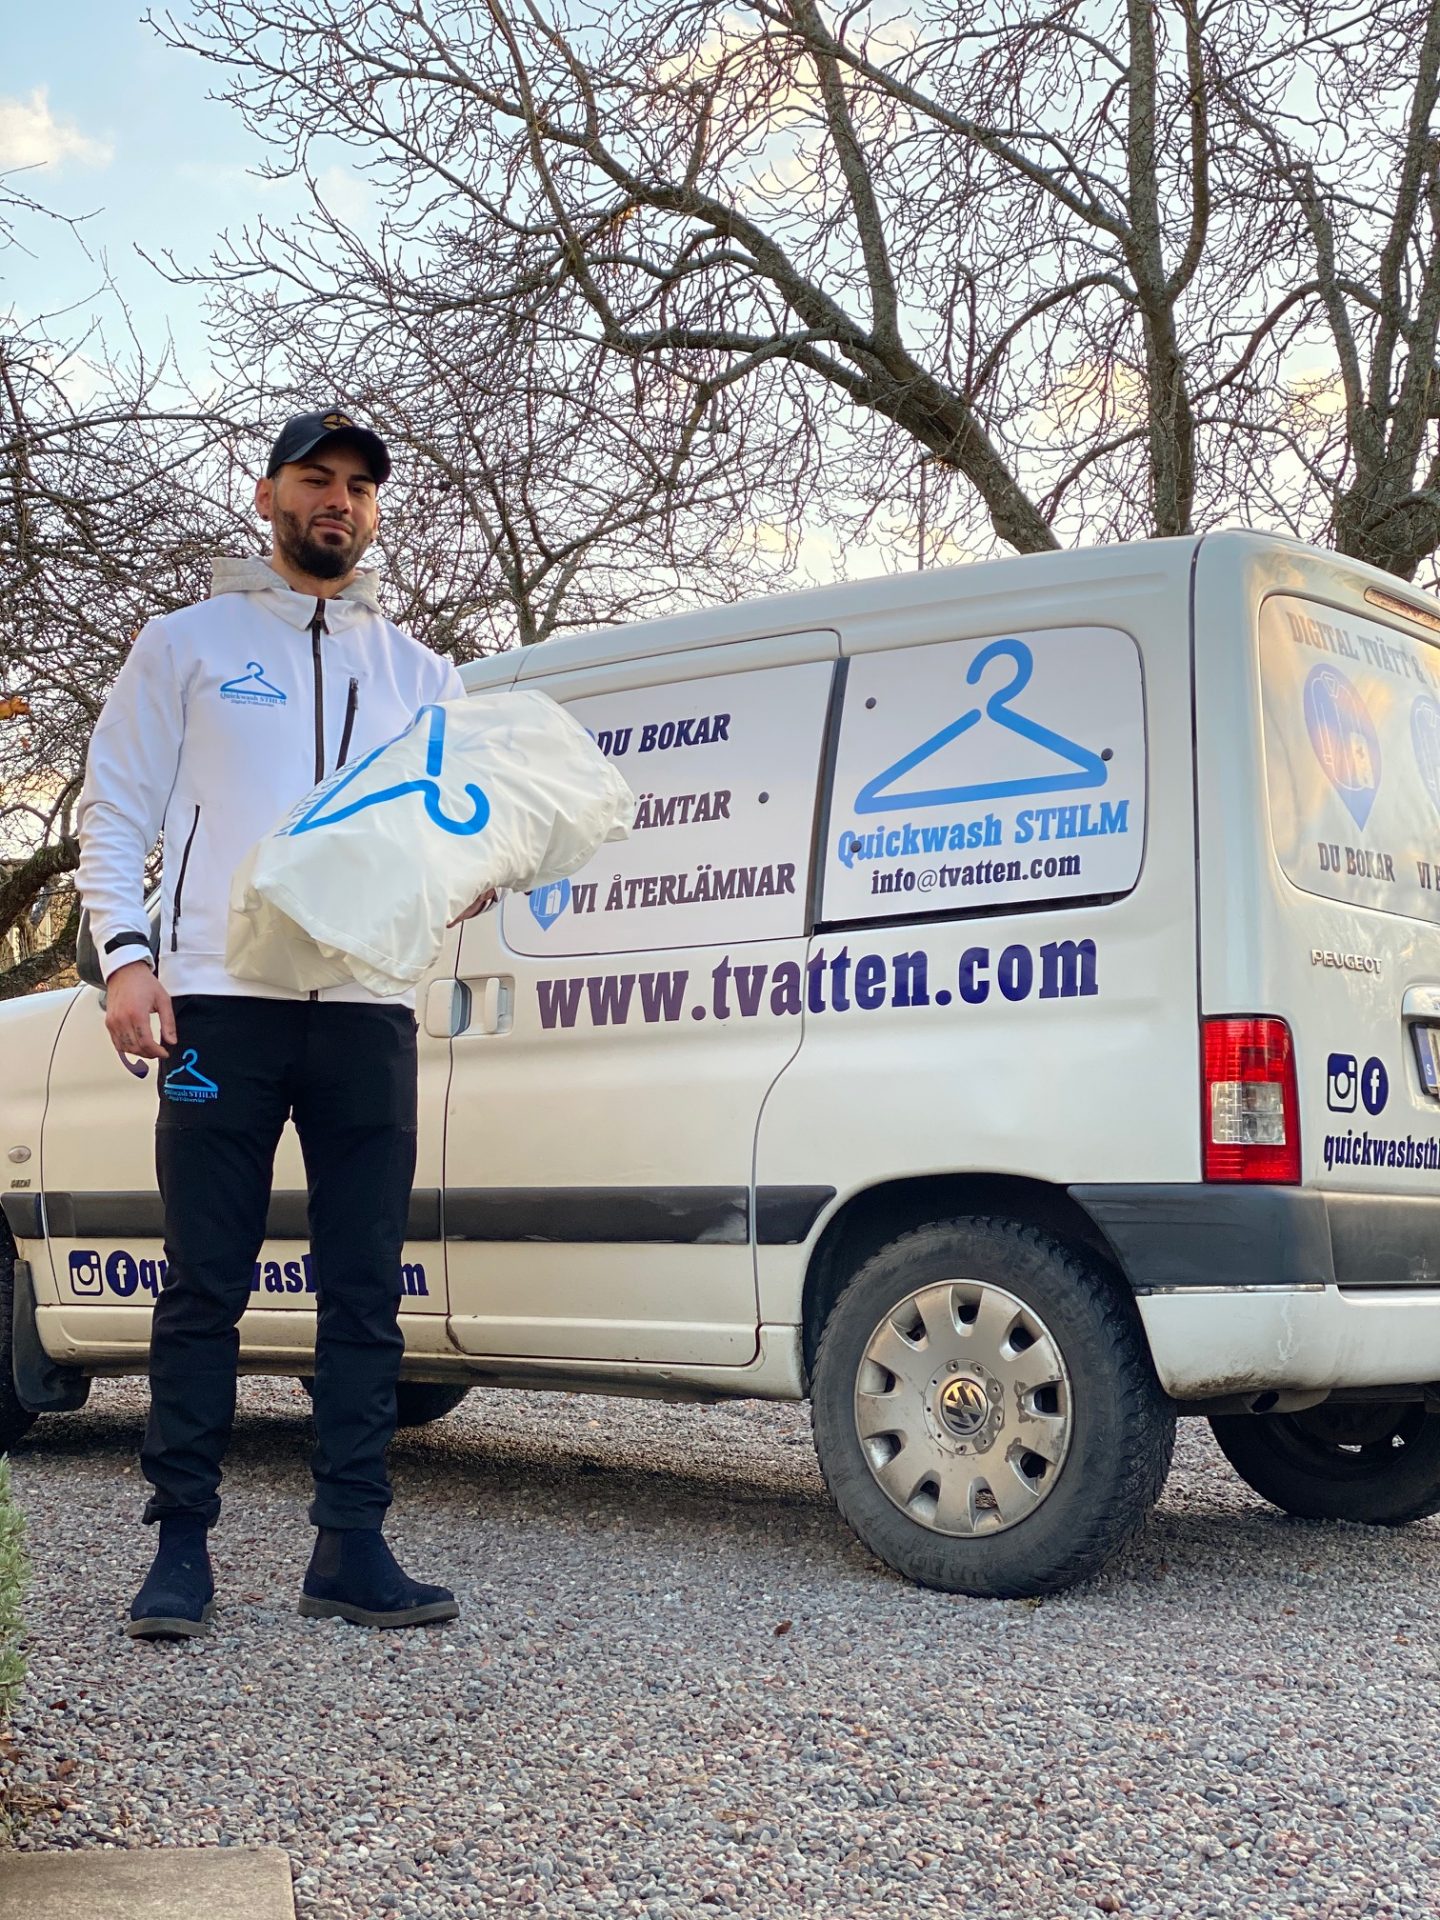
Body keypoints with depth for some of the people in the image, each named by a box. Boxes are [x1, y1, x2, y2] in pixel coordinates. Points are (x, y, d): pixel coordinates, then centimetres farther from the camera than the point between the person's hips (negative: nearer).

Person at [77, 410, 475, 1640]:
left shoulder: (416, 673, 18)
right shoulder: (190, 644, 10)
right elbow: (115, 811, 6)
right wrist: (125, 954, -8)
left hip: (366, 1011, 3)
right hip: (221, 1002, -3)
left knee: (365, 1292, 2)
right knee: (207, 1288, -1)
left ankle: (351, 1549, 8)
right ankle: (182, 1548, 7)